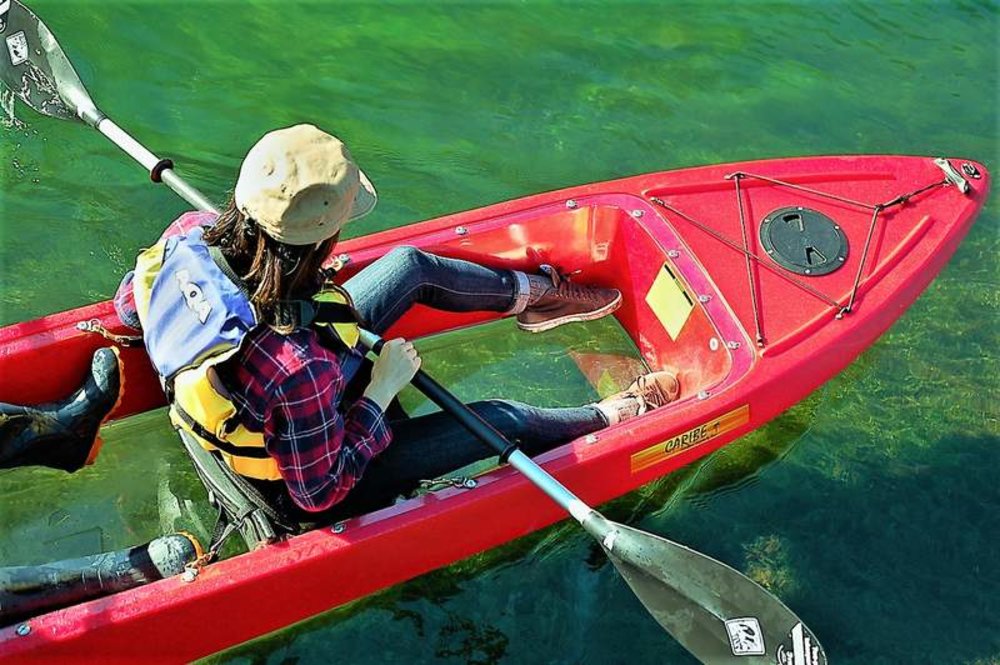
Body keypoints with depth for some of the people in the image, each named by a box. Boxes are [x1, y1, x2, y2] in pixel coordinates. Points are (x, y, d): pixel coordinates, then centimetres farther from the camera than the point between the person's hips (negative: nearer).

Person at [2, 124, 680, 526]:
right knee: (501, 418, 4)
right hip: (310, 486, -6)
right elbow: (320, 493, -29)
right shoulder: (298, 367, -47)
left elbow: (128, 305, -3)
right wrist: (382, 390, -21)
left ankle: (529, 295, 38)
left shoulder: (190, 234, -28)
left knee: (412, 263, 10)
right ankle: (614, 415, 36)